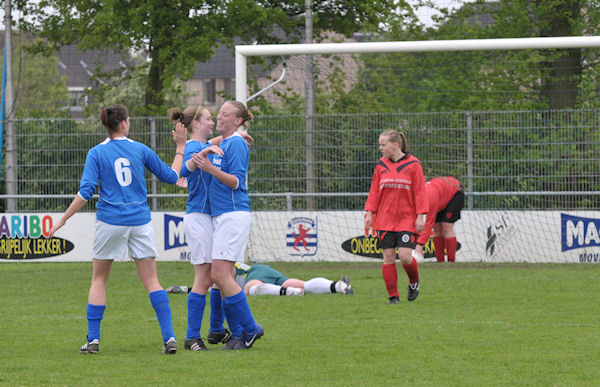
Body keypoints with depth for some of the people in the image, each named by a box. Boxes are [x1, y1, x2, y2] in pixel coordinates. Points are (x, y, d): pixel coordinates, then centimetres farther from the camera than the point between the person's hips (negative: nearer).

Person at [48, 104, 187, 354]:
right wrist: (180, 147, 23)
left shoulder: (96, 153, -2)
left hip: (110, 221, -1)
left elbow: (85, 192, -9)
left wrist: (63, 220, -2)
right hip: (140, 220, 1)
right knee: (151, 281, 1)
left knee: (99, 279, 12)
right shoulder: (140, 150, 3)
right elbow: (171, 176, 11)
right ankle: (169, 338, -9)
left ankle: (93, 339, 7)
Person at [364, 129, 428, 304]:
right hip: (385, 220, 3)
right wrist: (369, 213, 4)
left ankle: (414, 282, 17)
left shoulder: (413, 164, -3)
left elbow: (419, 191, -2)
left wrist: (420, 216, -7)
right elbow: (374, 191, 12)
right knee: (388, 258, -1)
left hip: (407, 220, -3)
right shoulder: (381, 165, 8)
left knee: (405, 256, -13)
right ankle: (393, 295, 7)